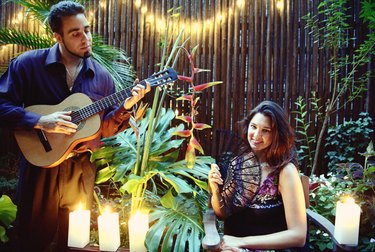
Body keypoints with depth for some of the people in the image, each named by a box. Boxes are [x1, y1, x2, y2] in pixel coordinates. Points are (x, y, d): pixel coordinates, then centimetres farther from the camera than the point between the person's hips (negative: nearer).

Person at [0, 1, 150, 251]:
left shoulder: (102, 76, 2)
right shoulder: (29, 64, -7)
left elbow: (105, 128, 6)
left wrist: (125, 107, -12)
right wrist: (40, 122, -21)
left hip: (82, 171, 3)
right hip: (40, 165, -2)